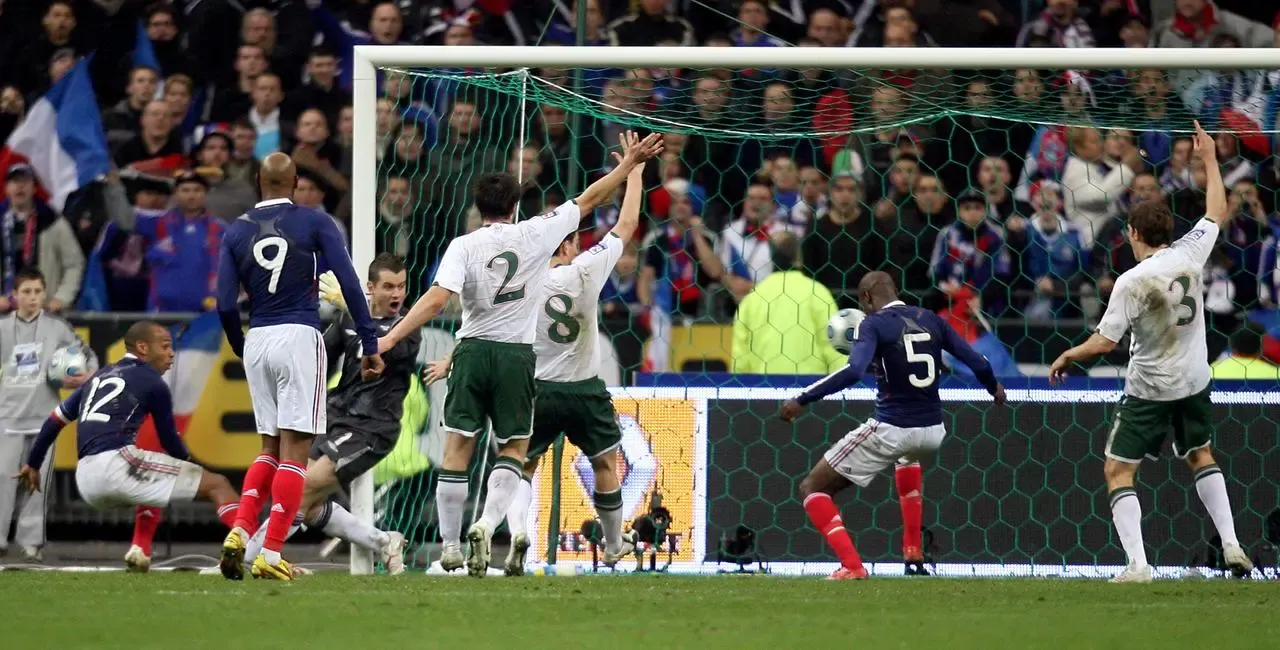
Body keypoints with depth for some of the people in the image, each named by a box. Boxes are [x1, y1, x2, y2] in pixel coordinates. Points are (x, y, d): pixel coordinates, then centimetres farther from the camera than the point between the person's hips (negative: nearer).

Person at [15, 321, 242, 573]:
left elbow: (56, 420, 29)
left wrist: (33, 464, 40)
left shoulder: (100, 376, 25)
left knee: (153, 486, 40)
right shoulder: (152, 382, 5)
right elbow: (170, 442, 11)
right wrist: (190, 466, 31)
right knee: (217, 485, -9)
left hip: (86, 481, 7)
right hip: (116, 464, -7)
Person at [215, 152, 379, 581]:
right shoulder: (315, 223, 2)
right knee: (294, 450, -2)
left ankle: (241, 531, -2)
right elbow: (349, 284, -5)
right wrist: (369, 345, -3)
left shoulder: (236, 232, 9)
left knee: (270, 448, 17)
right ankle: (271, 553, -9)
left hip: (258, 341, 4)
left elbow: (226, 304, 4)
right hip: (299, 337, -4)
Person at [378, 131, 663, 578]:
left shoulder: (464, 246, -4)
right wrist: (631, 162, 16)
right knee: (513, 449, 10)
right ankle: (486, 525, -14)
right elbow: (590, 200, 7)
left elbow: (437, 298, -16)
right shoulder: (536, 235, -1)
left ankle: (450, 548, 5)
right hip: (517, 355, 0)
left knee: (458, 448, 4)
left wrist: (390, 338, -18)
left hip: (473, 351, 0)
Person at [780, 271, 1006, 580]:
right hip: (932, 432, 6)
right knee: (909, 455, 45)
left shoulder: (874, 324, -8)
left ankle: (852, 566, -11)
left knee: (812, 488, 7)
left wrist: (802, 399, -22)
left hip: (889, 431, -6)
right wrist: (994, 387, 30)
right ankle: (914, 556, 39)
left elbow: (853, 371, -26)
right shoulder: (931, 320, 7)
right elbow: (978, 363, 8)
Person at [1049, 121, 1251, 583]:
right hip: (1194, 383, 6)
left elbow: (1104, 342, -20)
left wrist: (1066, 357, -1)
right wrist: (1210, 159, 22)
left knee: (1118, 471, 2)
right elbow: (1218, 212, 12)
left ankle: (1137, 563, -9)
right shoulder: (1190, 254, -7)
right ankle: (1232, 545, 18)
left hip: (1150, 389, -6)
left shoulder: (1132, 281, -22)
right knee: (1200, 455, 27)